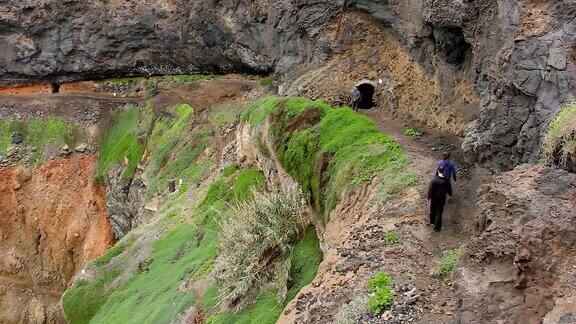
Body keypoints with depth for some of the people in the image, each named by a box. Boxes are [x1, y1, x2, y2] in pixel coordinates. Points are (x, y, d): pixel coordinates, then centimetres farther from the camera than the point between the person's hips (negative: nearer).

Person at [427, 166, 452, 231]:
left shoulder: (434, 180, -21)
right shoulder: (446, 181, -17)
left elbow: (430, 189, -14)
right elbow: (449, 189, -3)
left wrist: (429, 197, 0)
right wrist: (450, 194, 20)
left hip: (434, 198, 0)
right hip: (442, 199, 0)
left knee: (433, 210, 23)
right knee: (439, 212, 10)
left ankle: (432, 221, 45)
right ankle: (437, 226, 13)